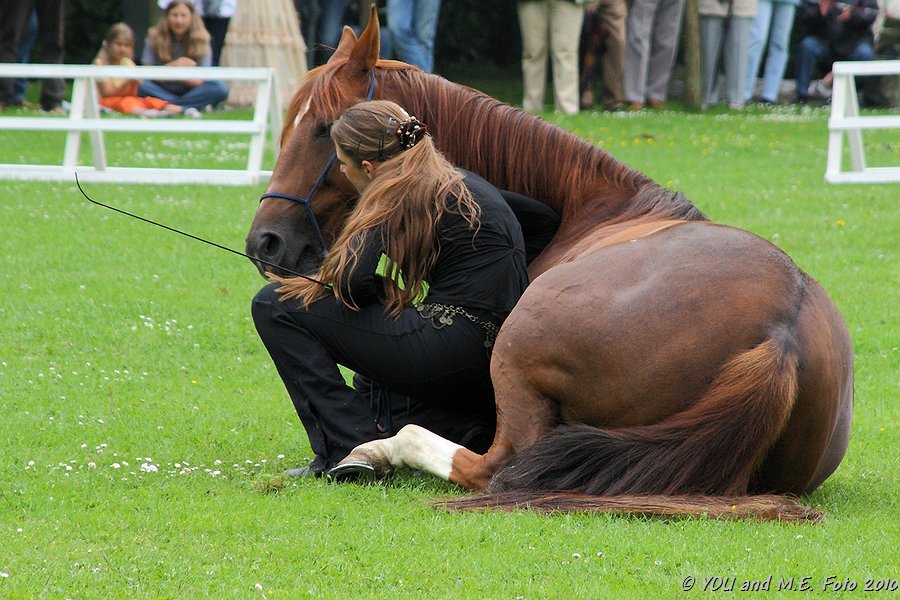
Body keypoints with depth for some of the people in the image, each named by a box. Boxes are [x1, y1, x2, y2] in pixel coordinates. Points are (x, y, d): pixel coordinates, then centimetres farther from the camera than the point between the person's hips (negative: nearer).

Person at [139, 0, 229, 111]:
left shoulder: (201, 41, -3)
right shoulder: (155, 39, -4)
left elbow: (199, 81, -9)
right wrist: (171, 67, -25)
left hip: (188, 92, 0)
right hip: (162, 91, 0)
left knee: (220, 88, -27)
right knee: (140, 85, -32)